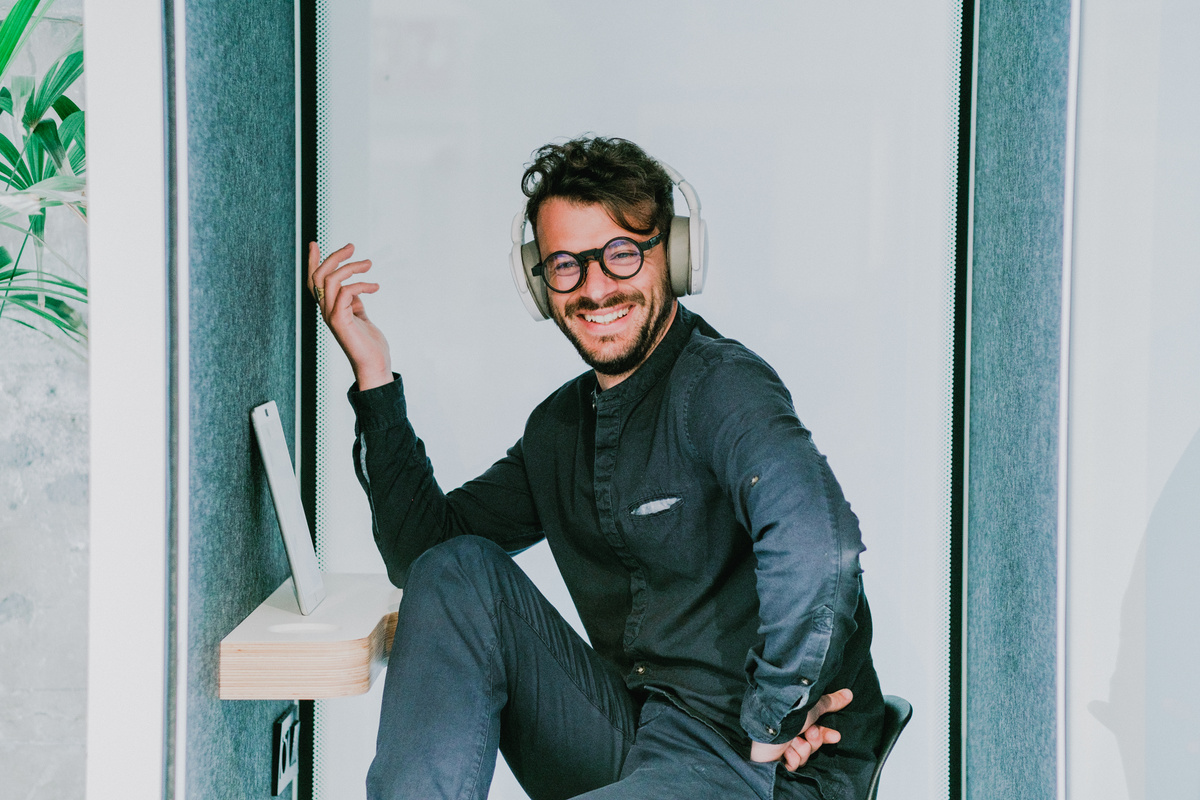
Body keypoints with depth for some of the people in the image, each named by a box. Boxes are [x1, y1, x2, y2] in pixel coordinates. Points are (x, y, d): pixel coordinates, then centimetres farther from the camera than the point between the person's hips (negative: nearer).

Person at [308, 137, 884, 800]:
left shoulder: (721, 384, -14)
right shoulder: (559, 425, 13)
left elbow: (811, 535, -34)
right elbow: (421, 548, 14)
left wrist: (770, 721, -25)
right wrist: (373, 372, 8)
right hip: (627, 741, 8)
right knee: (456, 571, -4)